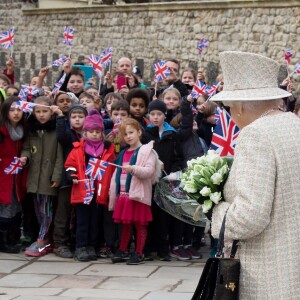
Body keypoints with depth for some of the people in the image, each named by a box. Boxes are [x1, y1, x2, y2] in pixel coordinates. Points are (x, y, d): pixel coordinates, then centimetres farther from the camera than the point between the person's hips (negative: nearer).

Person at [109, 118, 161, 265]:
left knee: (140, 223, 0)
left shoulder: (146, 151, -5)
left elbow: (150, 170, -17)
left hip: (138, 194, -7)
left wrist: (133, 169, -29)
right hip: (123, 193, 7)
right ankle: (122, 251, 23)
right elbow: (117, 173, 23)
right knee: (125, 223, 14)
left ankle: (139, 253, 6)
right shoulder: (123, 153, 18)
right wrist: (113, 191, 19)